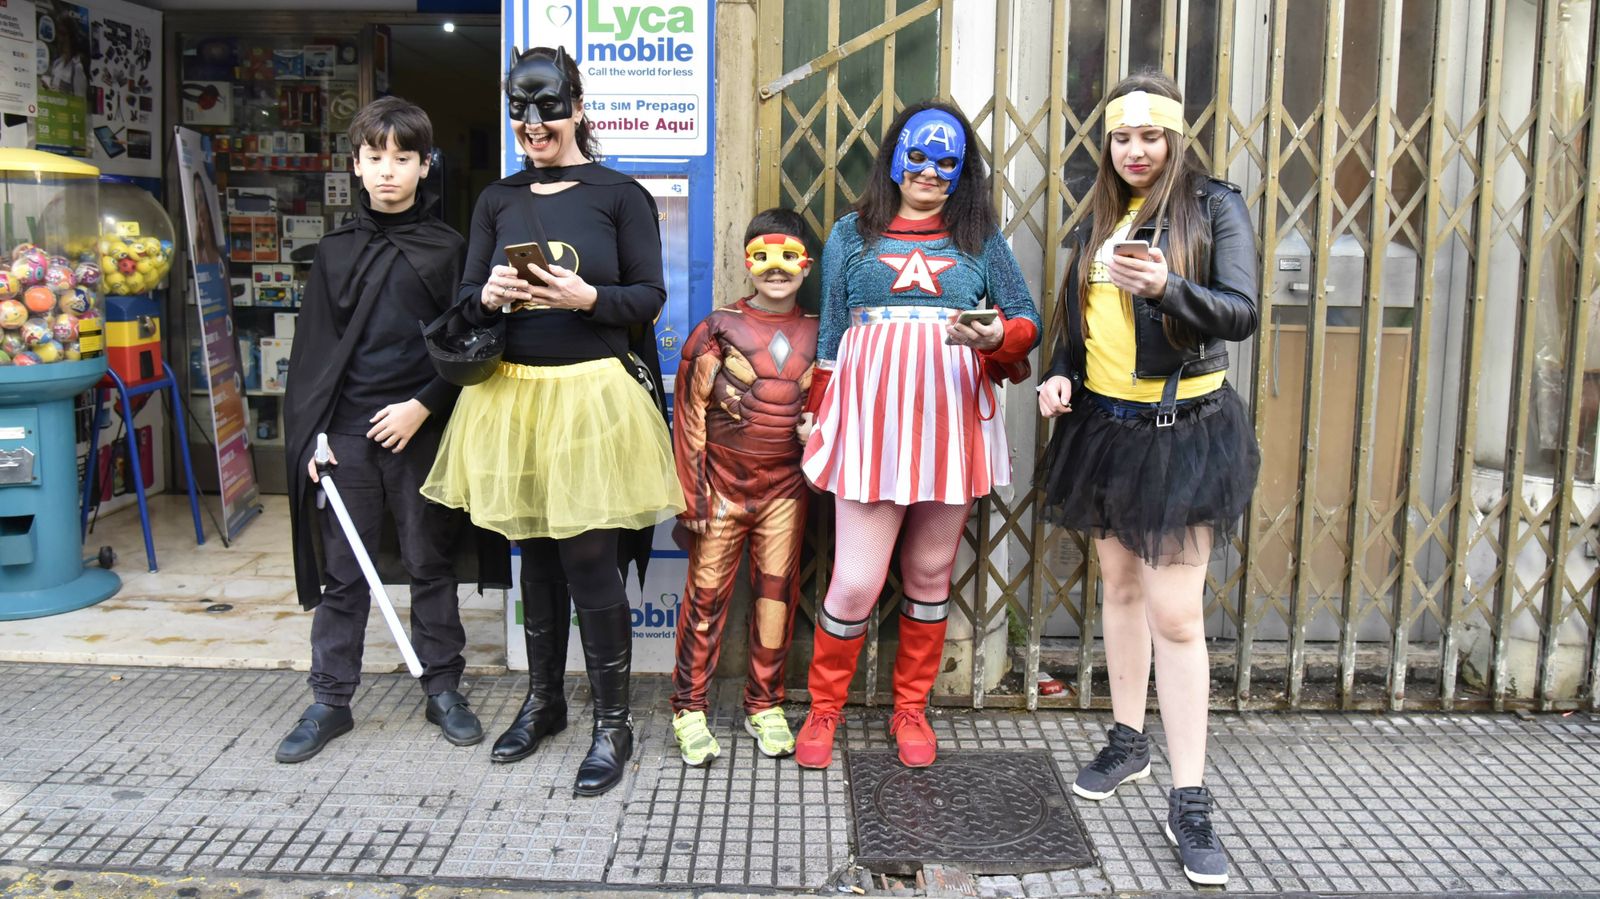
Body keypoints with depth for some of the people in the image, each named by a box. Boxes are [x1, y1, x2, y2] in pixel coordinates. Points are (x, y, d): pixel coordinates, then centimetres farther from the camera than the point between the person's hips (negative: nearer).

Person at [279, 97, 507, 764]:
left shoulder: (446, 248, 2)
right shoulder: (336, 252, 8)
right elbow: (313, 349, 8)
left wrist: (423, 406, -12)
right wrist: (312, 434, 0)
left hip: (420, 431, -2)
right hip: (346, 432, 2)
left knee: (431, 564, 8)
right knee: (344, 572, 8)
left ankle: (443, 689, 21)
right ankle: (331, 700, 18)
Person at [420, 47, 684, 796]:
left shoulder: (620, 194, -1)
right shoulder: (497, 200, 11)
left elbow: (649, 298, -3)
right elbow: (466, 301, 10)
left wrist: (586, 297, -19)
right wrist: (491, 296, -12)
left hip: (592, 396, -4)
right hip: (512, 394, 4)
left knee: (590, 562, -4)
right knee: (535, 557, 14)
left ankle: (612, 723, 12)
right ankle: (543, 700, 32)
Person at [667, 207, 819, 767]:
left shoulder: (816, 334, 6)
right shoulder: (718, 328, -3)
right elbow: (690, 416, -3)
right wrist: (691, 495, -6)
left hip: (786, 488, 2)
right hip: (723, 484, -2)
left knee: (778, 592, 7)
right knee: (706, 593, 2)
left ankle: (766, 706, 21)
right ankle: (689, 710, 14)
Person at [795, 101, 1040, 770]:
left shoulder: (980, 237, 13)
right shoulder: (853, 234, 12)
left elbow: (1027, 321, 8)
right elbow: (829, 335, 11)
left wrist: (995, 336, -15)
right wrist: (818, 418, 6)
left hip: (952, 420, 2)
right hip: (871, 419, -2)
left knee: (931, 573, 10)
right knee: (857, 583, -4)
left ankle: (910, 709, 28)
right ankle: (824, 710, 18)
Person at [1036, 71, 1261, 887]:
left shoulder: (1213, 206, -5)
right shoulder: (1099, 219, 11)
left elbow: (1240, 313, -15)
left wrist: (1166, 287, -32)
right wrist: (1061, 374, 0)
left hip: (1182, 429, -6)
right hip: (1103, 423, 6)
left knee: (1176, 613, -7)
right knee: (1120, 586, 16)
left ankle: (1188, 803, 2)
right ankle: (1128, 742, 32)